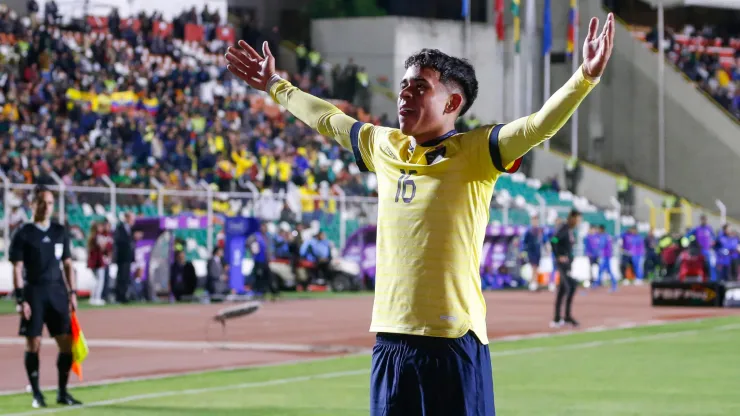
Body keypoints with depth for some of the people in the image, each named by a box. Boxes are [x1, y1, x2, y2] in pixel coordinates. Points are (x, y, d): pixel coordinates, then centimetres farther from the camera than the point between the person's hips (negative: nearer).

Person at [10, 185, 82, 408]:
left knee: (67, 343, -2)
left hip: (57, 291, 4)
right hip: (34, 292, -4)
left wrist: (72, 293, 7)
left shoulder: (60, 232, 11)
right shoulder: (23, 234, -2)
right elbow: (17, 268, -4)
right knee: (34, 344, -3)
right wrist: (21, 299, -11)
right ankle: (36, 394, 7)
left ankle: (62, 392, 9)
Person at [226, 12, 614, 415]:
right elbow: (326, 118, 29)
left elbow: (539, 124, -18)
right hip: (391, 340, 6)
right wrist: (275, 87, 41)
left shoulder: (474, 153, -5)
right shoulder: (384, 147, 12)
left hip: (454, 340, -6)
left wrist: (585, 78, -33)